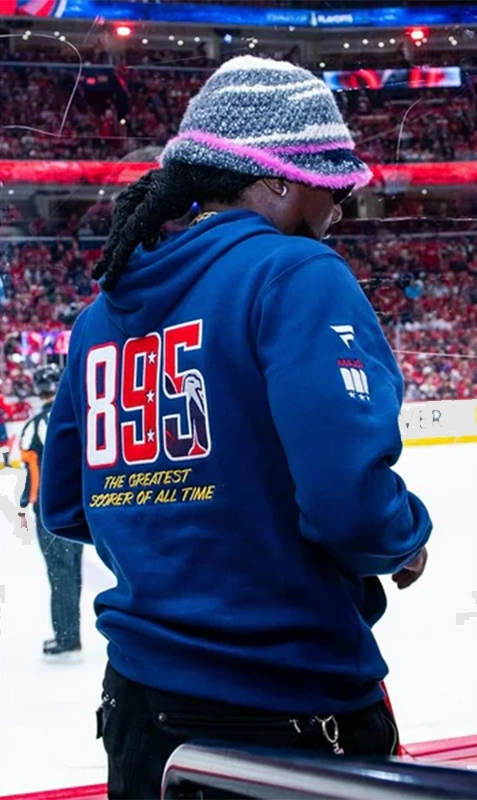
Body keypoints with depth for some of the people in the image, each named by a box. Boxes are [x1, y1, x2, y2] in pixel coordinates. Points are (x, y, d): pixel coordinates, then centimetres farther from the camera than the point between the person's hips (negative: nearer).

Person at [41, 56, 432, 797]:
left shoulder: (105, 311, 6)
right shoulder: (295, 275, -15)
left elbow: (64, 509, 11)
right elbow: (350, 496, -24)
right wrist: (410, 540, -4)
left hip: (140, 701, 7)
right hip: (290, 707, -6)